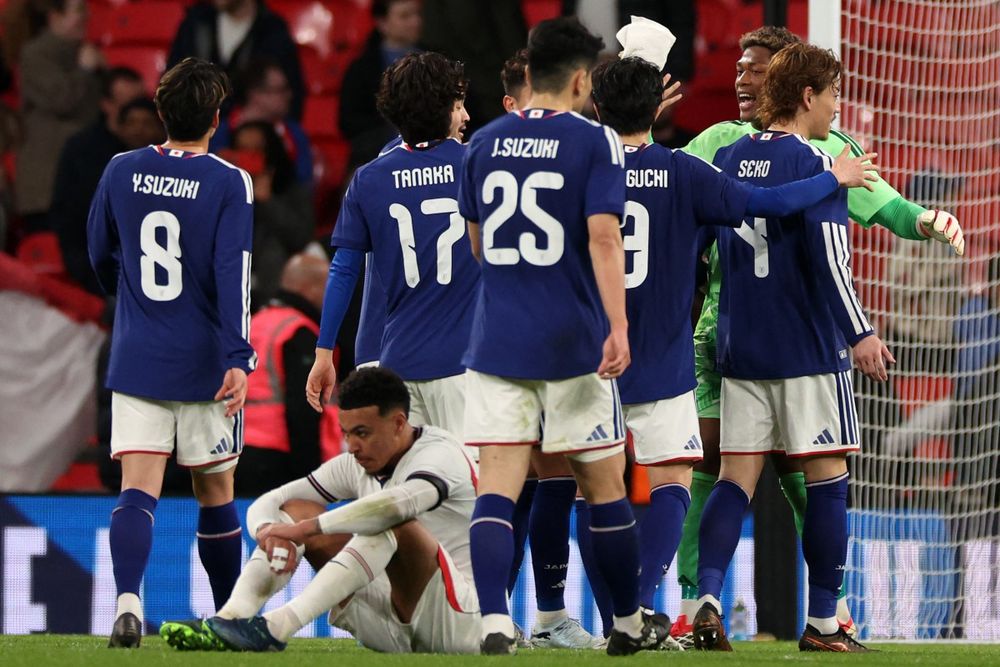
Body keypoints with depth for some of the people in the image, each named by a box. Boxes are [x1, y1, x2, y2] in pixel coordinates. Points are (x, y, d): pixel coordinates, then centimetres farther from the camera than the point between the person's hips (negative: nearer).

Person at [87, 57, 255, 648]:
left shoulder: (121, 172, 3)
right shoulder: (229, 183, -8)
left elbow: (101, 260, 15)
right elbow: (233, 273, -16)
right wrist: (239, 358, -19)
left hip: (136, 361, 2)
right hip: (204, 366, -2)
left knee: (138, 489, -6)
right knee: (215, 493, 12)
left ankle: (128, 599, -30)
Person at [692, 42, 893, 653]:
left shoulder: (728, 160, 9)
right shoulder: (814, 164, -10)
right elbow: (828, 259, -18)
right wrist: (860, 334, -15)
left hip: (740, 350, 6)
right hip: (809, 351, -6)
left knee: (736, 481, 4)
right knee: (827, 481, 3)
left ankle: (708, 600, -14)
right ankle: (823, 622, 4)